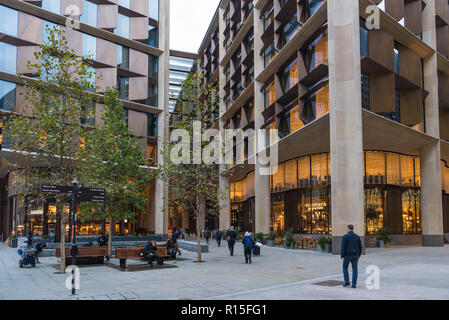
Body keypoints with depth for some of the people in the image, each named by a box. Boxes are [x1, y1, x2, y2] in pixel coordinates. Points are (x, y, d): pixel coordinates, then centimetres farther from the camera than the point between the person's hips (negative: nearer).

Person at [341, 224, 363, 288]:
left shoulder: (345, 236, -10)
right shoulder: (357, 236, 3)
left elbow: (343, 247, -14)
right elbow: (360, 247, 7)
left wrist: (342, 256, -10)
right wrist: (359, 255, 18)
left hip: (347, 255, -3)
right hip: (355, 255, 3)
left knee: (345, 268, 13)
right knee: (354, 270, 5)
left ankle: (347, 282, 4)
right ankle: (354, 284, 2)